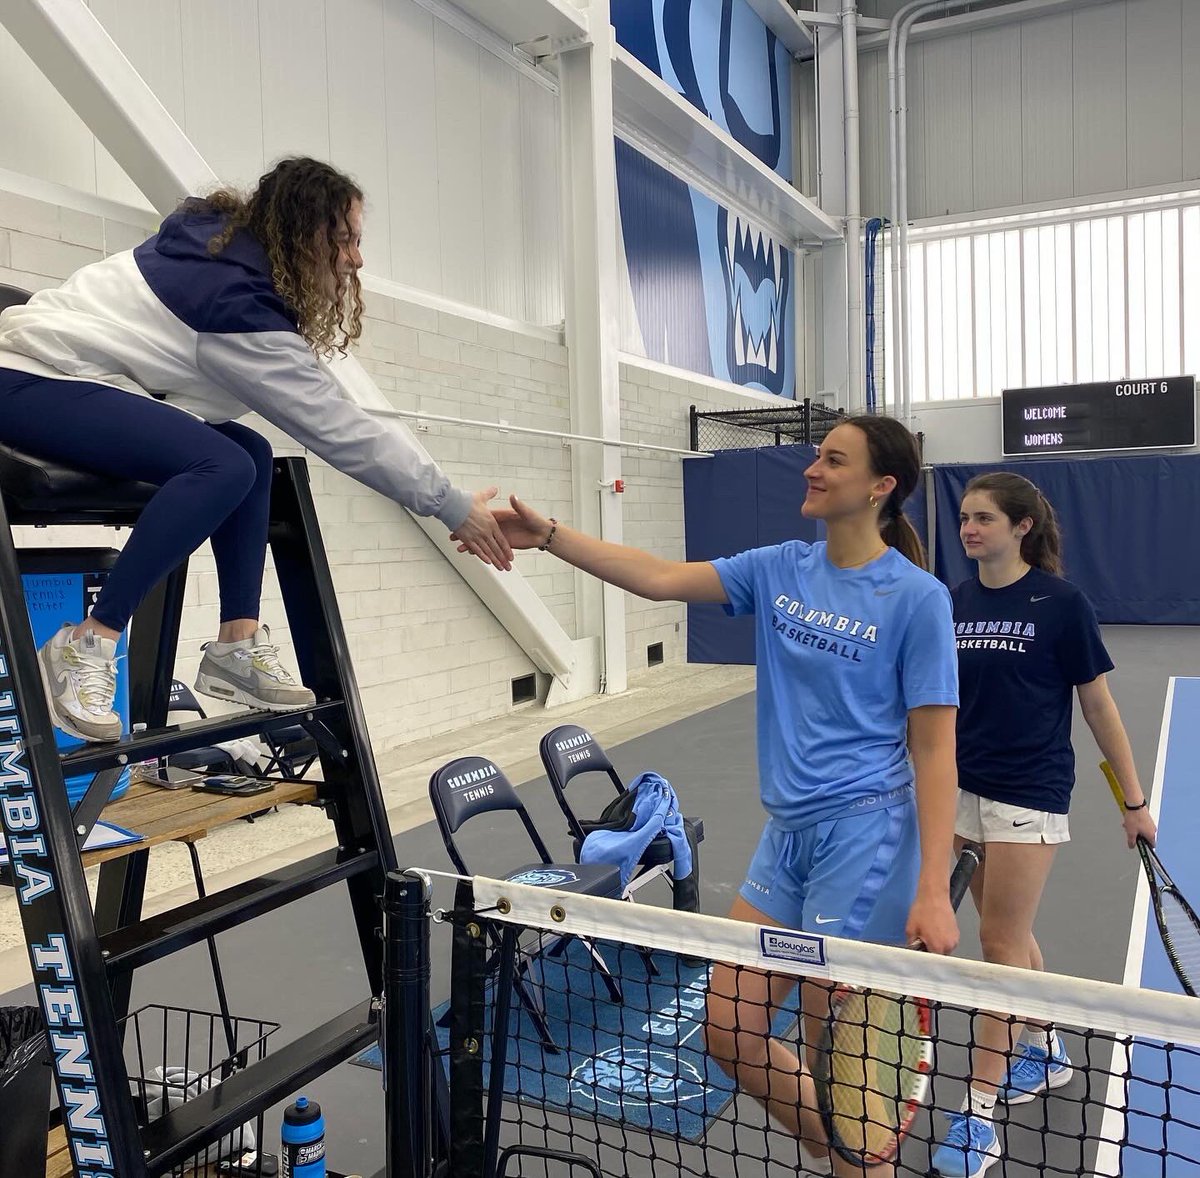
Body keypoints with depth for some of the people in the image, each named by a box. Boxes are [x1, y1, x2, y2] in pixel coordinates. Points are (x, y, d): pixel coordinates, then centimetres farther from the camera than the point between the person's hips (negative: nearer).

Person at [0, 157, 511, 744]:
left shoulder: (215, 234, 3)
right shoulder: (239, 306, -22)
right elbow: (342, 430, -21)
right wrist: (452, 506, -16)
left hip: (57, 368, 10)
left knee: (252, 451, 1)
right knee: (224, 466, -28)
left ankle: (238, 647, -5)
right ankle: (86, 646, -21)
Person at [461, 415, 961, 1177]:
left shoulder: (917, 597, -11)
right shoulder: (781, 569, 5)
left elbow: (935, 751, -12)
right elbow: (660, 579, 1)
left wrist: (933, 892, -17)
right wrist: (548, 535, -7)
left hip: (864, 835, -6)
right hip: (788, 832, 7)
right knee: (729, 1031, 12)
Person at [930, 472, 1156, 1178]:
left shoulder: (1061, 603, -9)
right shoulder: (955, 603, 4)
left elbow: (1099, 704, -4)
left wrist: (1134, 800, -1)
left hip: (1029, 795, -5)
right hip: (965, 790, 5)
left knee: (1001, 943, -2)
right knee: (1011, 933, 18)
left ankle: (979, 1111, 7)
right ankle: (1045, 1051, 40)